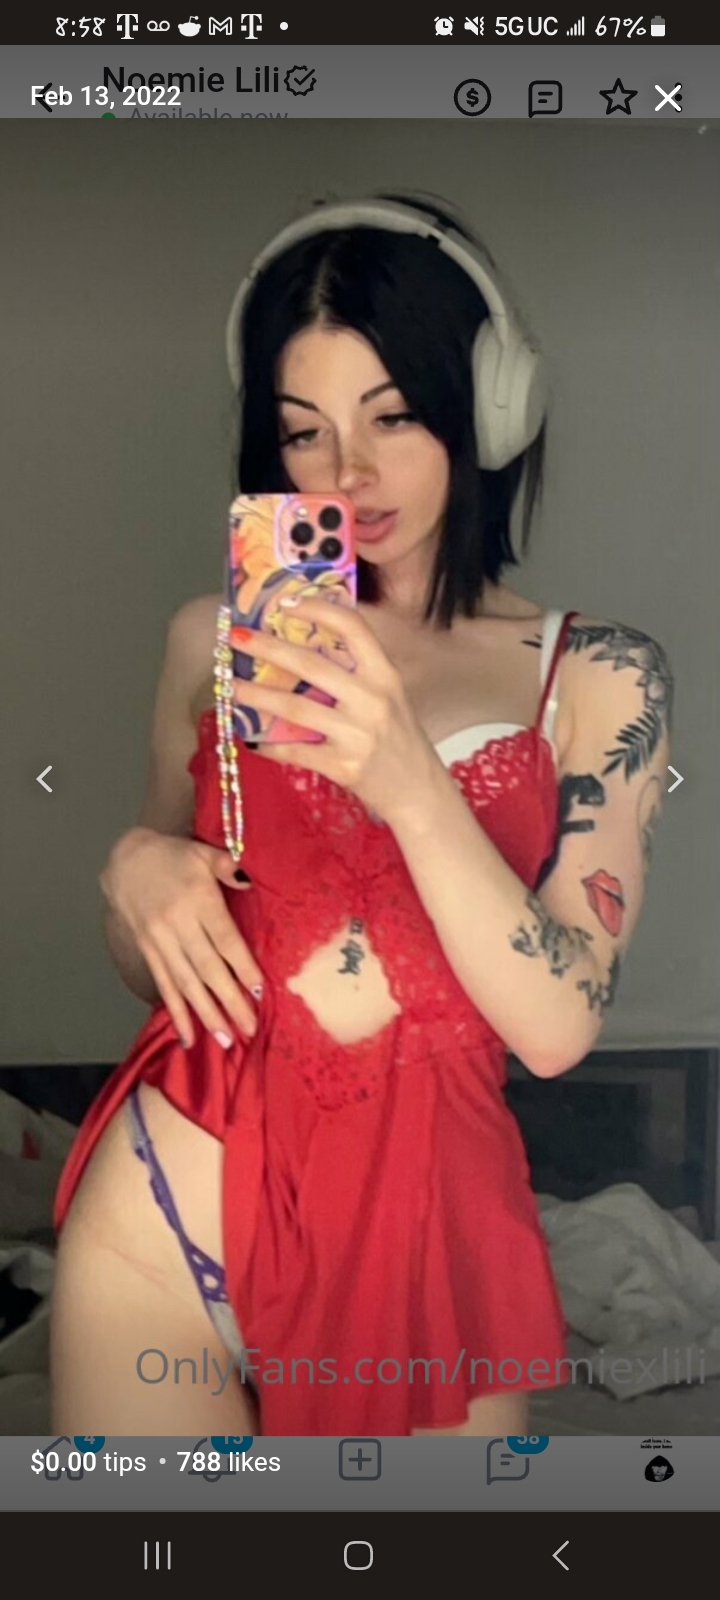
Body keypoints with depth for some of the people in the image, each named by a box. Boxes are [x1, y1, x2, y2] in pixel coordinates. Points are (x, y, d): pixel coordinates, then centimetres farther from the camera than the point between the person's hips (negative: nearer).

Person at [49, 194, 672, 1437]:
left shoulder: (597, 676, -3)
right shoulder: (215, 637, 3)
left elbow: (560, 1027, -13)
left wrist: (411, 783, -25)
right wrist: (134, 873, -9)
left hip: (432, 1229, -1)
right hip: (169, 1212, 2)